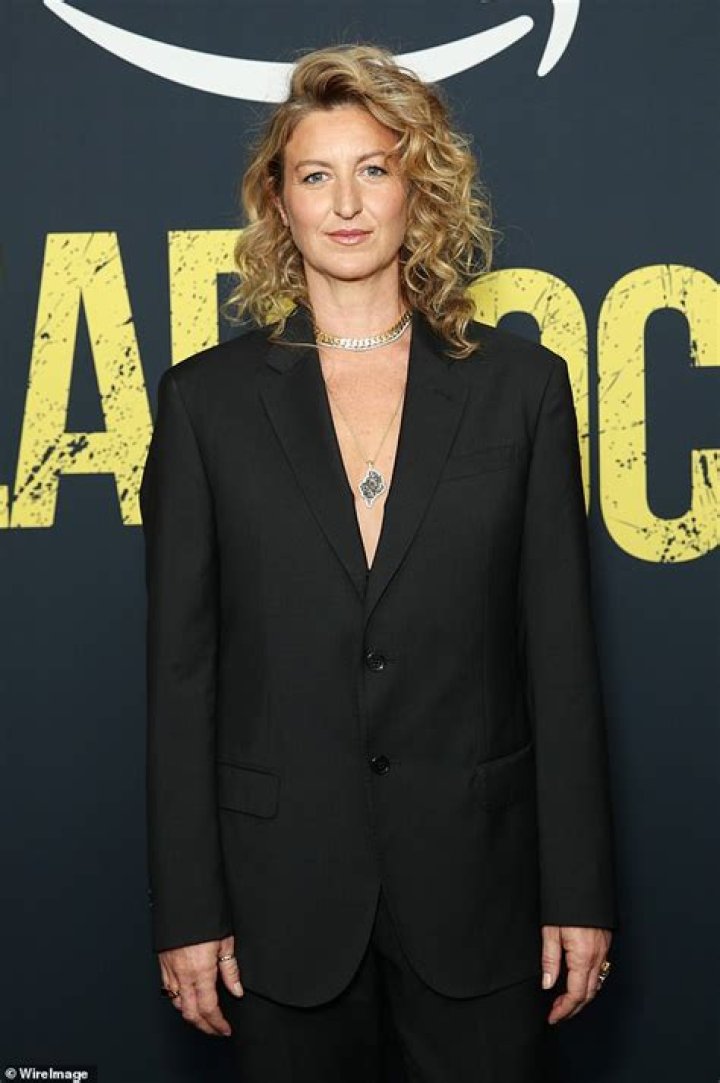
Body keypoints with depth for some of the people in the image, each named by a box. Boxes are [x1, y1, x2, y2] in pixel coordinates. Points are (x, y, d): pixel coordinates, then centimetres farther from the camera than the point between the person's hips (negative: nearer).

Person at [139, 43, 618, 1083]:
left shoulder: (522, 384, 1)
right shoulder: (207, 398, 1)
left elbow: (560, 652, 1)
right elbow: (180, 666, 0)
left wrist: (581, 891, 0)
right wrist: (187, 909, -2)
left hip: (477, 879, 0)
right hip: (283, 888, 0)